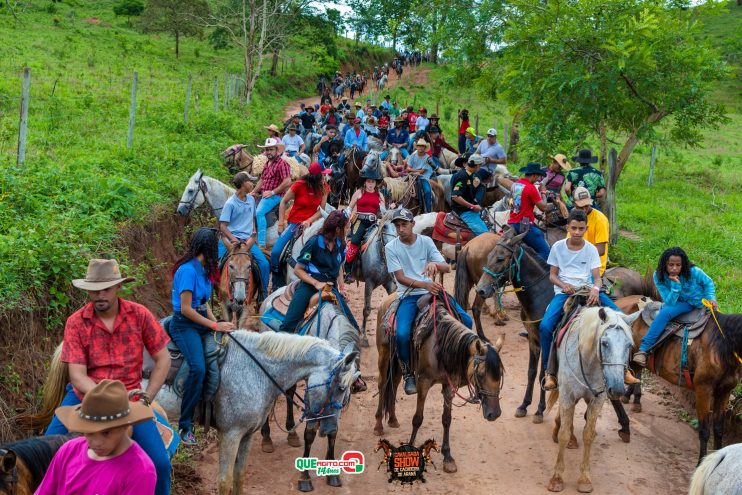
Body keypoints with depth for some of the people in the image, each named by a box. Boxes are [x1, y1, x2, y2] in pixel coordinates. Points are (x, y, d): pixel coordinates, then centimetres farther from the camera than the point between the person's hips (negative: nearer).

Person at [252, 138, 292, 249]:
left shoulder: (282, 164, -11)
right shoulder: (267, 163, 17)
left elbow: (287, 182, -21)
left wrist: (272, 192, -18)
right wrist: (253, 192, 12)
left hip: (275, 196, -10)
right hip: (263, 194, 10)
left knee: (259, 213, -26)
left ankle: (261, 243, -25)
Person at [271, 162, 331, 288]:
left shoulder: (324, 187, -2)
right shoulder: (299, 185, -11)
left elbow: (322, 209, -2)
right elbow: (284, 202, -3)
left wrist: (309, 221, -17)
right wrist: (281, 223, -7)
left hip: (309, 224, 3)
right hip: (293, 223, -3)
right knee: (276, 252, -14)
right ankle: (278, 283, 3)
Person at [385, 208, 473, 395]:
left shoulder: (426, 241, 4)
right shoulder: (391, 247, -2)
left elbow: (447, 268, -1)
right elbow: (400, 277, -9)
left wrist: (434, 264, -25)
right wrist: (425, 285, -24)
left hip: (432, 290, 3)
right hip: (408, 295, -3)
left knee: (466, 321, -11)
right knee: (402, 333, -28)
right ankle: (408, 373, -2)